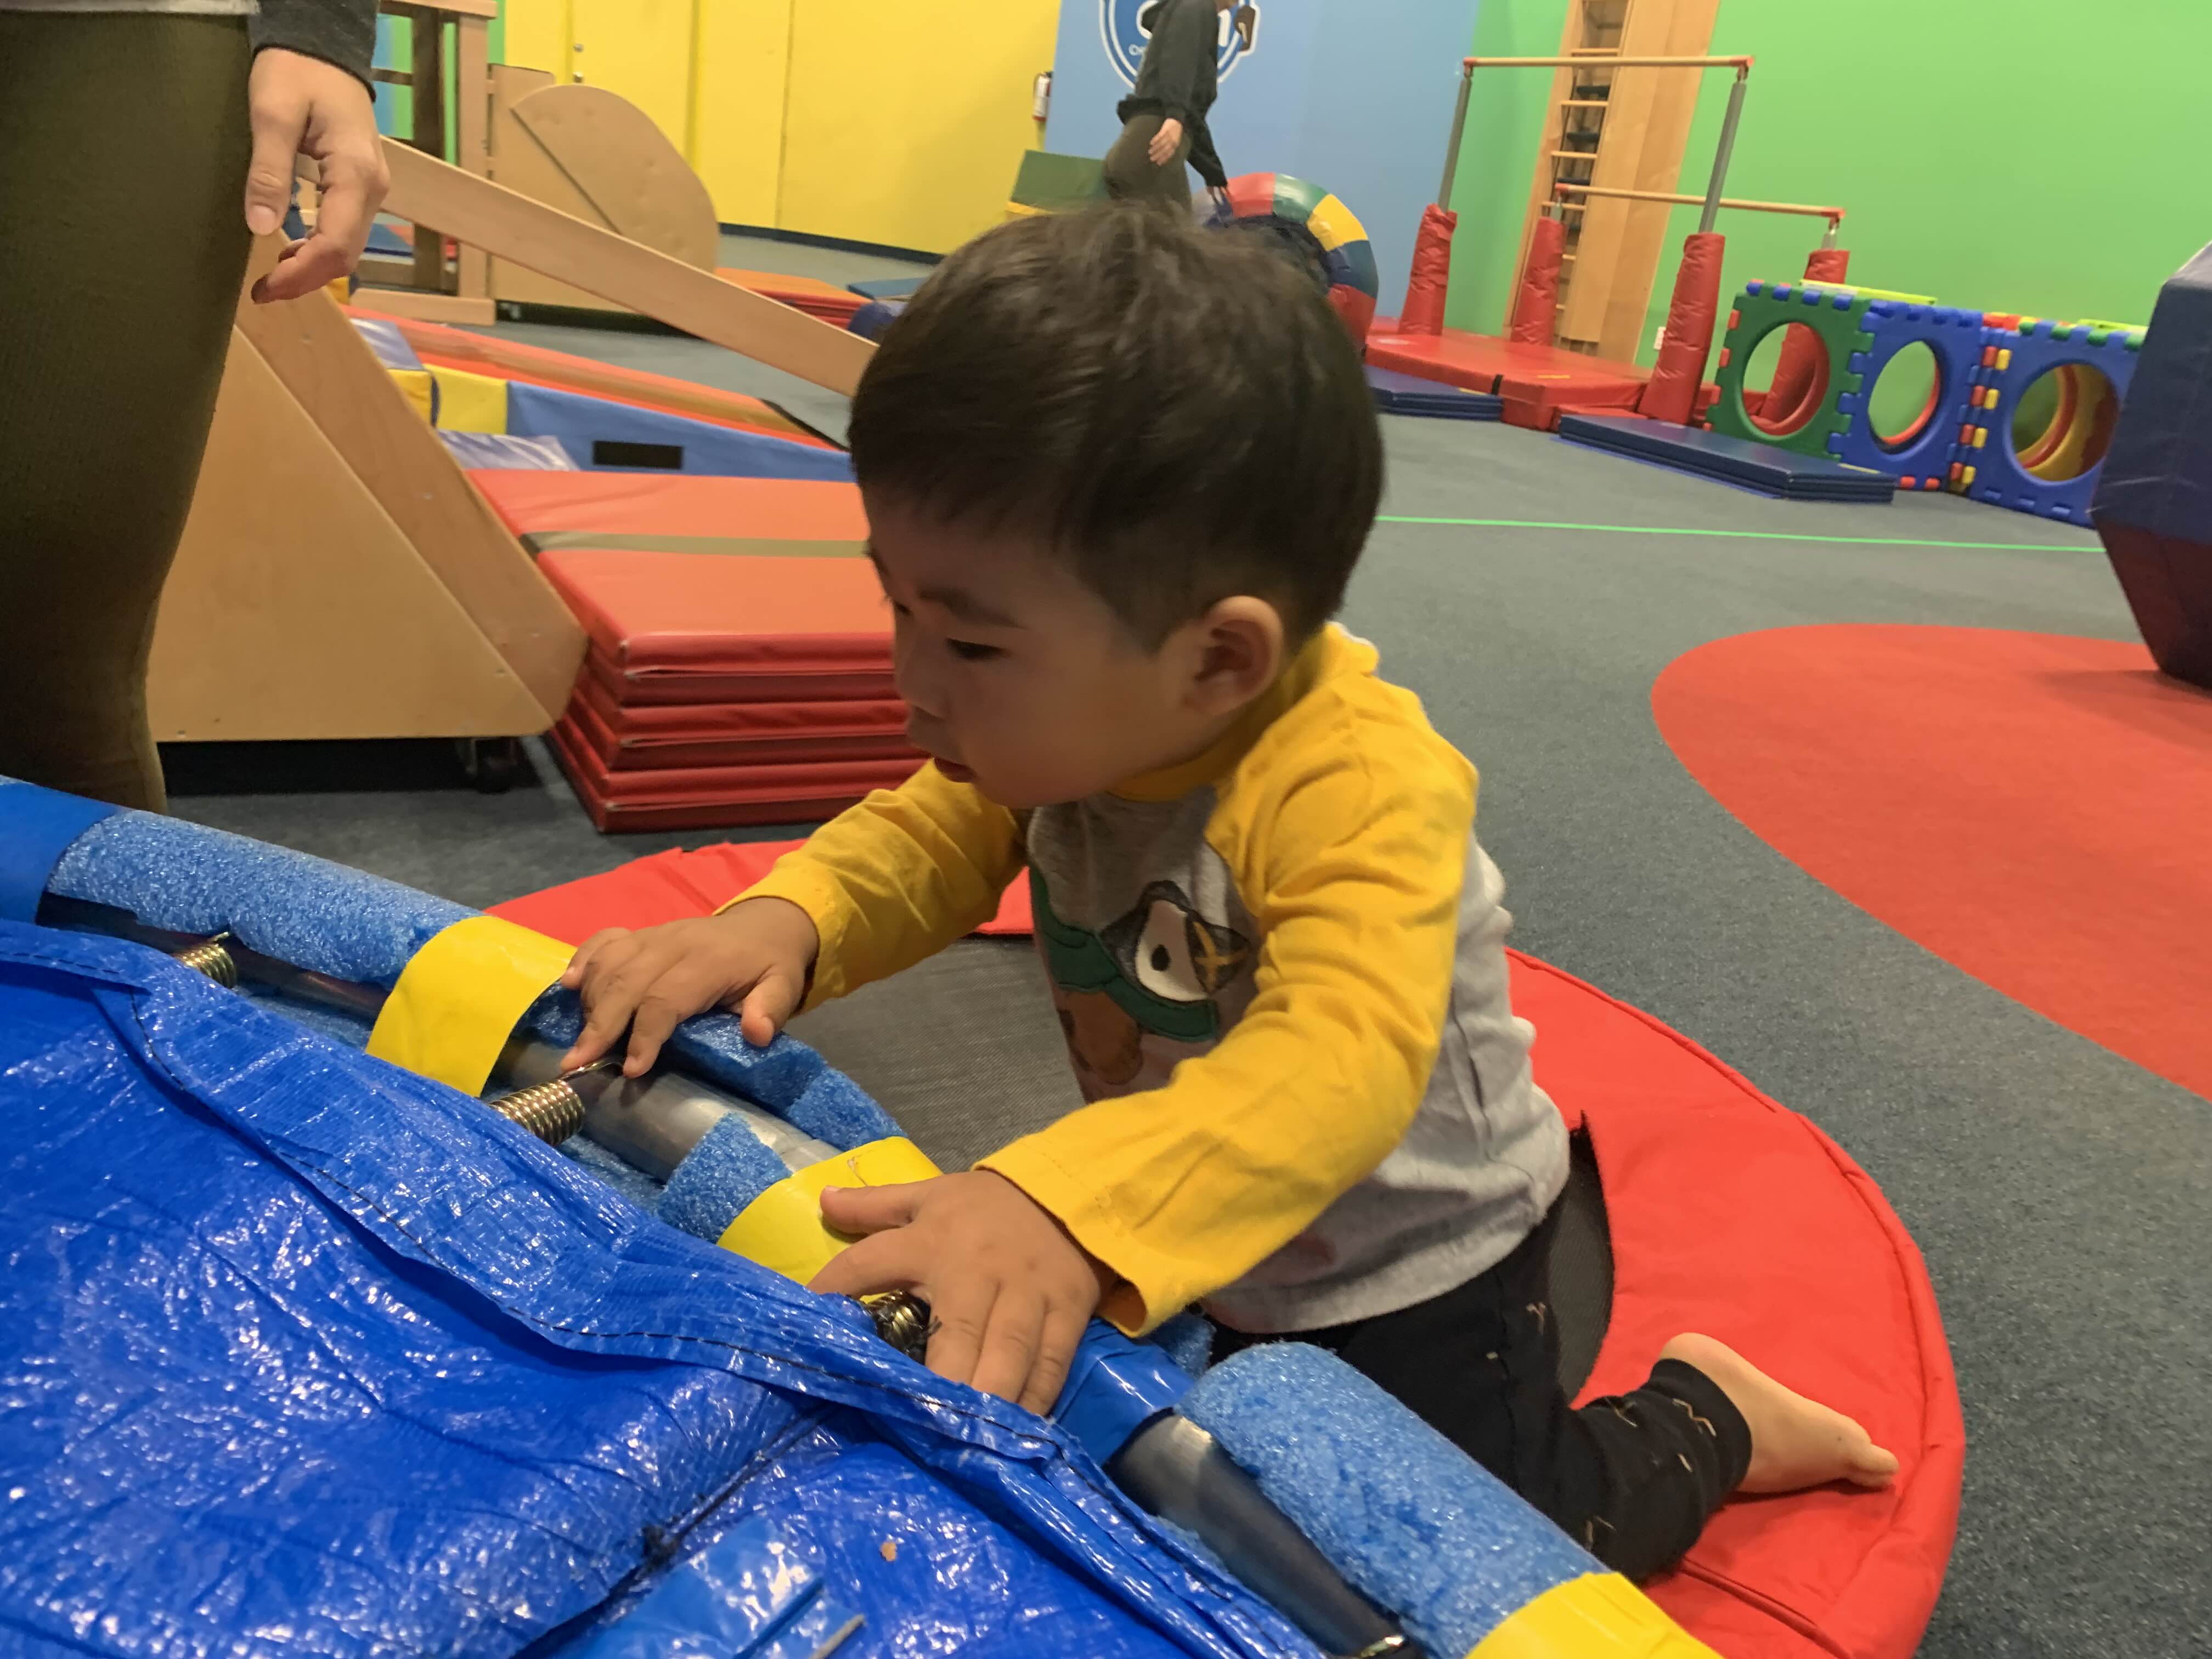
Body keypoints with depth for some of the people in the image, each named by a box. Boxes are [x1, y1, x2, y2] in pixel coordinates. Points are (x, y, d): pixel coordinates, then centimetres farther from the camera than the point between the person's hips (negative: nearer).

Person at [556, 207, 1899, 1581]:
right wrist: (782, 925, -30)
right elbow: (933, 837, -9)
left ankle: (1699, 1421, 31)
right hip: (1211, 1257, 7)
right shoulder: (1071, 722, -18)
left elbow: (1344, 1055, -53)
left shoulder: (1353, 786, -41)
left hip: (1413, 1276, -7)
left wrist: (1066, 1208, -67)